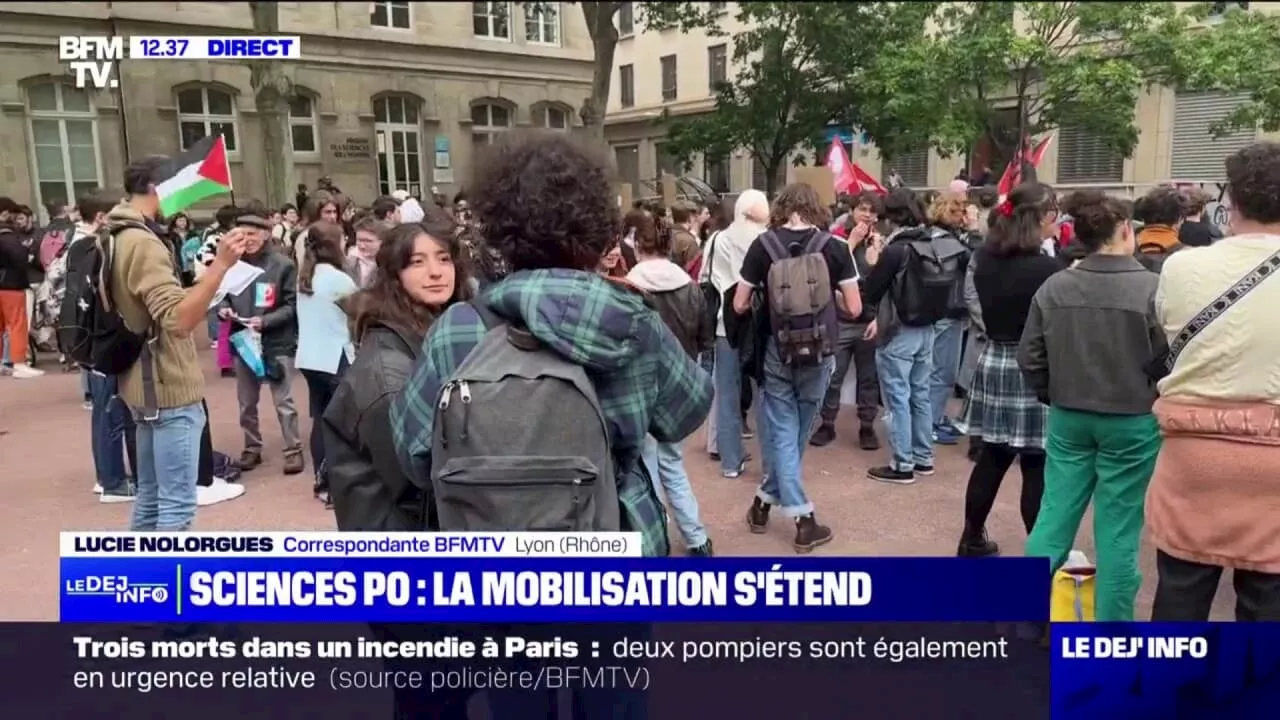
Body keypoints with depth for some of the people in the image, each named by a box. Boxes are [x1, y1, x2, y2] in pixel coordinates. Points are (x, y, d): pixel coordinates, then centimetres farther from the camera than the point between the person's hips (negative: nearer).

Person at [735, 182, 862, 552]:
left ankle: (803, 518, 10)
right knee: (796, 433, 16)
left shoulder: (763, 245, -4)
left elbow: (740, 306, -2)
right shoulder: (835, 247, -4)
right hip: (818, 353, 1)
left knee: (781, 433, 9)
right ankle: (766, 500, 24)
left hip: (776, 352, 0)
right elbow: (854, 308, -3)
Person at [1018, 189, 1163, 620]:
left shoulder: (1054, 286, -4)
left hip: (1068, 418, 3)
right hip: (1132, 421, -3)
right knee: (1117, 529, 7)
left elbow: (1030, 358, 0)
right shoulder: (1151, 288, -15)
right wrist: (1157, 404, 7)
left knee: (1054, 515, 12)